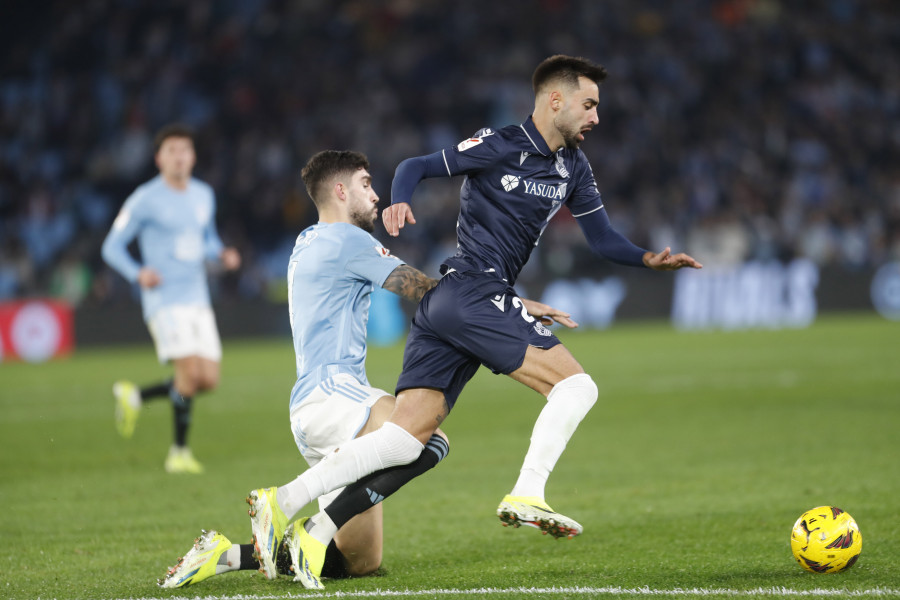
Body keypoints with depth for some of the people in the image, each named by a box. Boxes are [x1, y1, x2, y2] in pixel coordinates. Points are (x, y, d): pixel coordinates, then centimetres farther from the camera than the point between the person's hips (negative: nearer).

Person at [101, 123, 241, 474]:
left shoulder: (204, 195, 12)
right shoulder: (145, 199, -6)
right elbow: (112, 247, -2)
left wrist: (223, 255, 3)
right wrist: (138, 274, -20)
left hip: (198, 300, 6)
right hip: (165, 300, -6)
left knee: (208, 380, 0)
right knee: (191, 371, -19)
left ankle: (135, 396, 22)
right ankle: (179, 452, -4)